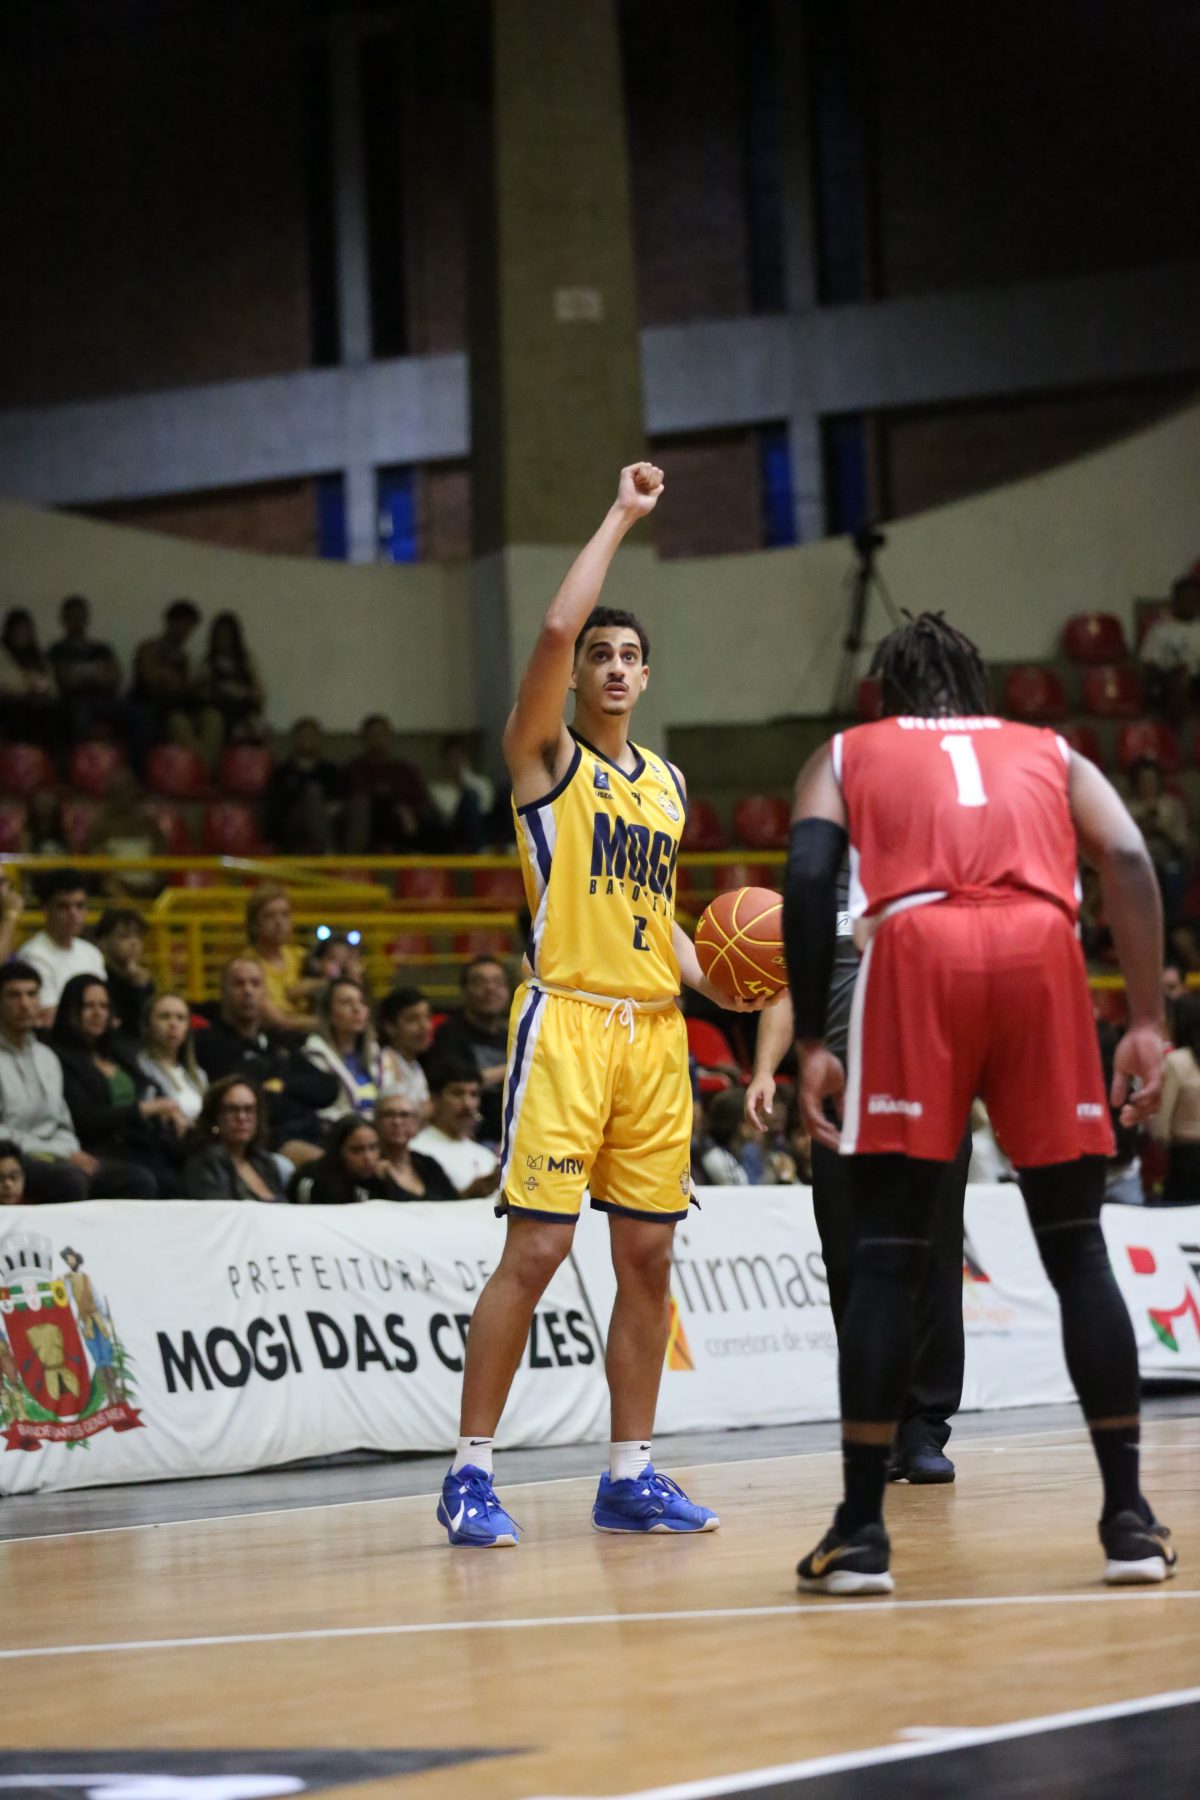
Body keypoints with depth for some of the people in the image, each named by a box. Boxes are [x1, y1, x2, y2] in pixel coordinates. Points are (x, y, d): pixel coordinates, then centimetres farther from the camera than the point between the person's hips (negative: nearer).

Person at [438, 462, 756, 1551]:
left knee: (648, 1257, 6)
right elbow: (556, 628, -16)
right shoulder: (545, 755, 0)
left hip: (654, 1028, 6)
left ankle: (631, 1476, 12)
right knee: (534, 1250, -10)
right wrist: (623, 517, -8)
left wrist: (710, 978, 9)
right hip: (567, 1019, -6)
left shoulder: (667, 784, 19)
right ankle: (471, 1471, -5)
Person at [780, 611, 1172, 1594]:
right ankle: (1130, 1520, 7)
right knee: (1078, 1248, 11)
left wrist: (811, 1044, 6)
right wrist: (1147, 1025, 6)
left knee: (888, 1254, 4)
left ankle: (861, 1532, 0)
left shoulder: (847, 754, 26)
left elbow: (808, 877, 6)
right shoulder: (1049, 751, 30)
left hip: (915, 950, -1)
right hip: (1042, 954, 1)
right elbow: (1129, 861, 11)